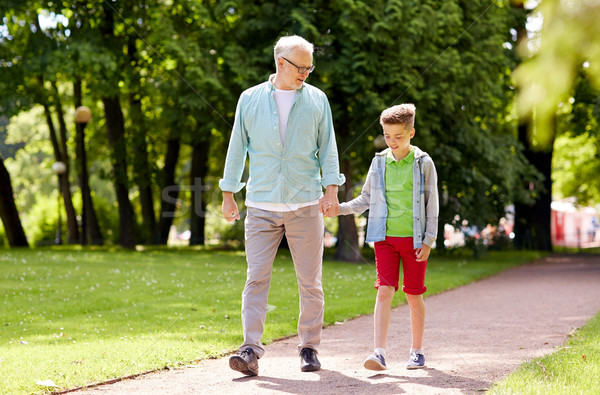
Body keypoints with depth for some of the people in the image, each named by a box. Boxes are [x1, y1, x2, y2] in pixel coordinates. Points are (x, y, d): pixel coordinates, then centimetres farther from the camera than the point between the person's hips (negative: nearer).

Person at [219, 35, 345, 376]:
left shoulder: (317, 100, 7)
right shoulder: (251, 99, 7)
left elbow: (328, 147, 7)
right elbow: (237, 147, 11)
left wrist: (332, 188, -5)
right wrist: (229, 194, 9)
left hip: (305, 205, 0)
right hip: (261, 205, 0)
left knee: (310, 282, 3)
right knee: (257, 278, -8)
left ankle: (310, 349, 13)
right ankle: (251, 351, -10)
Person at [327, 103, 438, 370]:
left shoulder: (423, 163, -2)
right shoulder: (379, 162, 5)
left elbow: (432, 205, 0)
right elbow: (366, 198, 15)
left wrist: (428, 241, -5)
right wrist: (341, 209, -1)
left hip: (414, 239, -1)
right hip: (385, 238, 2)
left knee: (413, 295, 6)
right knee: (385, 291, -9)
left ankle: (417, 350, 20)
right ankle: (379, 353, -14)